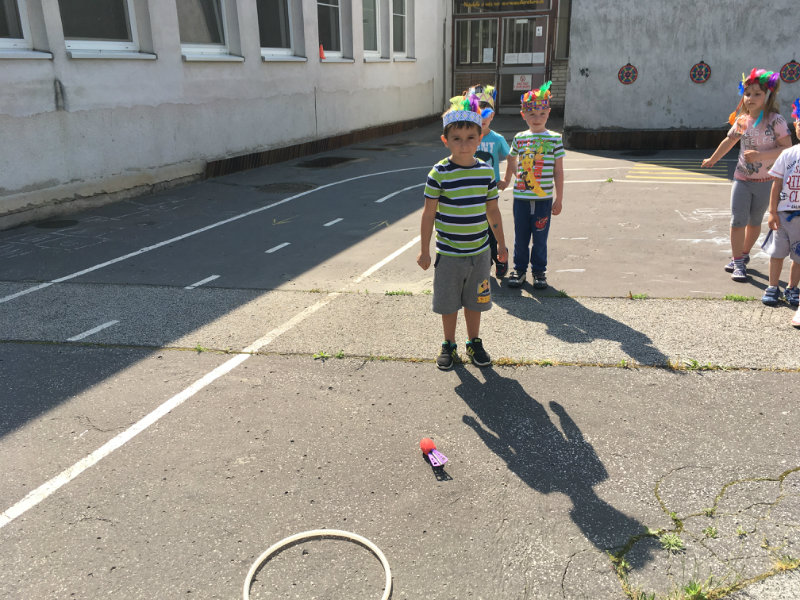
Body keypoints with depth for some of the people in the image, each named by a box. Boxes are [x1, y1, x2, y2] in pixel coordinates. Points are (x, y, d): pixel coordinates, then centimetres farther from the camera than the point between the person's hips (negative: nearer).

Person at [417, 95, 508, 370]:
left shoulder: (486, 171, -1)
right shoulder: (439, 173, -12)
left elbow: (493, 210, 9)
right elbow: (429, 213, -7)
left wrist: (501, 244, 14)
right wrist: (424, 251, -5)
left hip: (479, 252, 3)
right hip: (449, 253, -3)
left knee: (475, 301, 15)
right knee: (448, 303, 11)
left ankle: (474, 343, 34)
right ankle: (449, 346, 29)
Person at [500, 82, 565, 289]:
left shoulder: (555, 139, -2)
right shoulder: (519, 138, 3)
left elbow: (558, 172, 0)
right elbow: (511, 160, 22)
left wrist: (559, 199, -1)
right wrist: (507, 180, 25)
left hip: (543, 198, -2)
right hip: (521, 196, 2)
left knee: (540, 237, 6)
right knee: (520, 237, 9)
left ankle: (539, 271, 21)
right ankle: (519, 269, 24)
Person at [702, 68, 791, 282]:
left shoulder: (775, 120, -11)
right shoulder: (742, 120, 1)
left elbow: (787, 148, -15)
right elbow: (730, 140, 18)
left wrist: (760, 155, -27)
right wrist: (712, 159, 30)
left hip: (765, 181, -2)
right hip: (742, 178, 2)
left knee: (754, 222, 12)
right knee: (738, 221, -5)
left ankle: (743, 254, 31)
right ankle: (738, 263, 2)